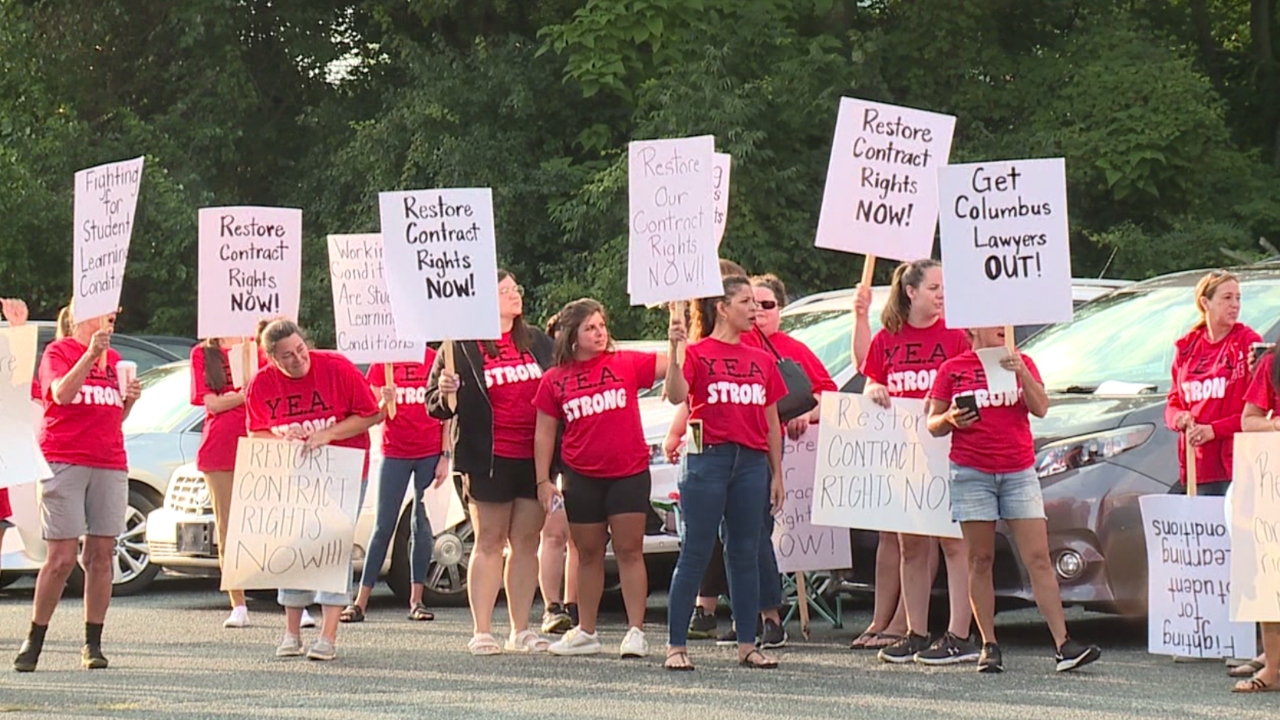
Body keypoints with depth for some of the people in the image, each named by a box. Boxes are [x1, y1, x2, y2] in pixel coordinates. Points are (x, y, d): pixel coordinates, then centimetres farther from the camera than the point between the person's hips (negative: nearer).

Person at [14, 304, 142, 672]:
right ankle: (34, 641, 2)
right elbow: (62, 394, -17)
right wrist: (91, 354, -22)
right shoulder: (59, 351, 1)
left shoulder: (114, 359, 18)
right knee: (62, 557, -8)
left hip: (110, 464, 5)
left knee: (102, 553, 1)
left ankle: (93, 644, 6)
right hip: (65, 460, -5)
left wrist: (130, 399, 4)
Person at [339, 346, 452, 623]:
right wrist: (385, 402, -18)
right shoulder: (382, 363, 3)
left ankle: (416, 601, 7)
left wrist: (445, 456, -2)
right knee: (383, 526, -2)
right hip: (395, 452, 0)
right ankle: (360, 601, -1)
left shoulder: (436, 359, 2)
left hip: (430, 453, 0)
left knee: (422, 525, 3)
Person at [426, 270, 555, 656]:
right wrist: (445, 394, -20)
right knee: (489, 542, -1)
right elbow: (436, 405, 2)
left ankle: (521, 630, 11)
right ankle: (481, 631, 2)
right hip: (489, 460, -4)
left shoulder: (538, 342, 12)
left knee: (527, 541, 5)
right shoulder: (462, 347, 0)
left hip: (534, 458, 4)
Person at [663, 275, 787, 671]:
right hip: (709, 458, -5)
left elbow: (771, 421, 17)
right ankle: (676, 645, -1)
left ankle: (747, 645, 12)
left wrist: (777, 473, 14)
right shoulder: (697, 353, -2)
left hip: (752, 461, 5)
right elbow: (676, 396, -19)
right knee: (695, 553, -4)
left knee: (745, 553, 8)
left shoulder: (763, 360, 14)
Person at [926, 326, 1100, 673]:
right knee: (980, 561, 1)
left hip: (1019, 472, 1)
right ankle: (989, 646, 6)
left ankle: (1063, 645, -8)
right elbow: (933, 424, 8)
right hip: (971, 473, -1)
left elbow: (1040, 408, -1)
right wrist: (950, 419, -13)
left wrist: (1021, 371, -13)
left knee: (1039, 559, -5)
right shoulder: (953, 369, 5)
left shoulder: (1021, 362, 11)